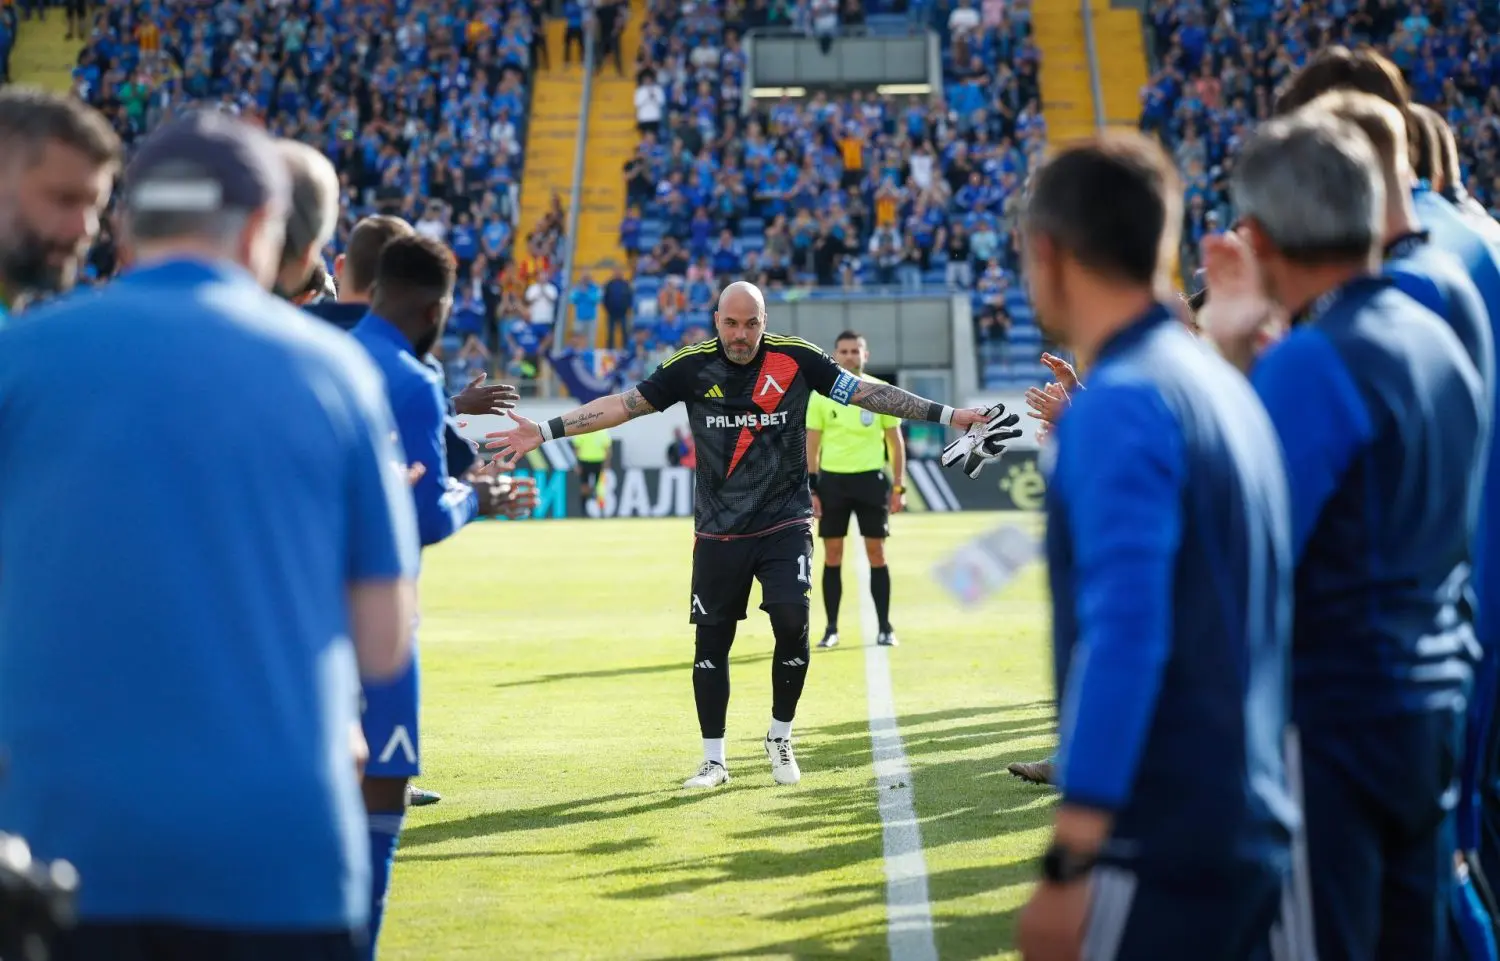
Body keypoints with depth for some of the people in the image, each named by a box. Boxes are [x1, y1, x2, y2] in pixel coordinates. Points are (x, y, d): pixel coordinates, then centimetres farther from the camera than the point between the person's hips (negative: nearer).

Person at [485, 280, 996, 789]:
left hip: (785, 522, -1)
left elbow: (867, 392, -2)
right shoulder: (691, 365, -5)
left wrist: (947, 415, -6)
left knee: (792, 621, -16)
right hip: (718, 531, 1)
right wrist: (544, 431, -9)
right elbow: (623, 404, -3)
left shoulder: (797, 358, -6)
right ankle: (714, 760, 17)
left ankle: (780, 738, 7)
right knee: (711, 640, 2)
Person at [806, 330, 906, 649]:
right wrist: (810, 489, -2)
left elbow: (896, 441, 6)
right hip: (832, 478, 1)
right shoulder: (820, 395, 2)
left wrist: (899, 487, 0)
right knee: (832, 555, 2)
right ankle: (831, 629, 8)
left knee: (876, 553, 0)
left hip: (871, 478, 0)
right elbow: (811, 445, 5)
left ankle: (884, 628, 7)